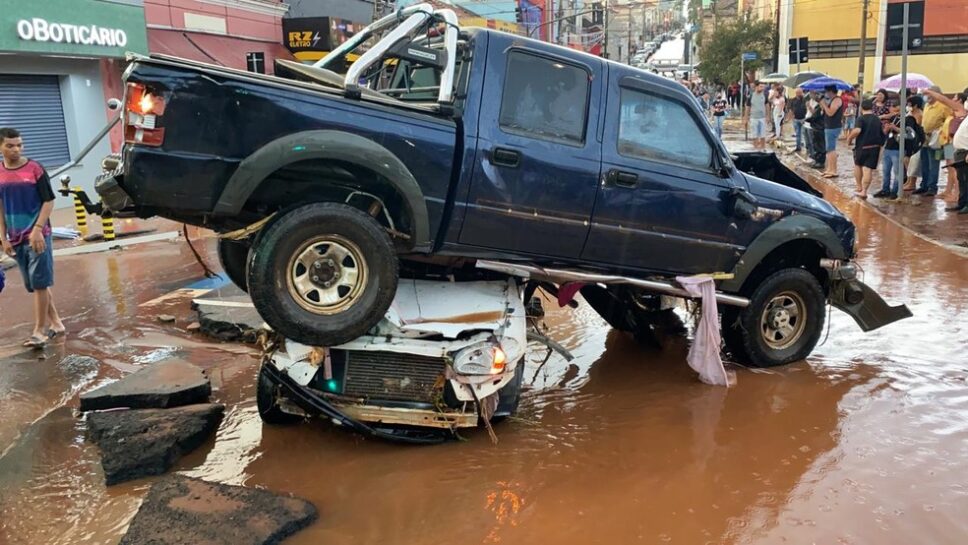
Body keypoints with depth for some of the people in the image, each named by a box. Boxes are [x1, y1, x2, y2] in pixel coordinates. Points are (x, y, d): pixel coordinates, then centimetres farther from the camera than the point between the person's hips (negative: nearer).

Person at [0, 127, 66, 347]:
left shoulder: (35, 169, -7)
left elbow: (48, 201, -6)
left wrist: (37, 230, -15)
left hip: (37, 235, -5)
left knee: (40, 283, -4)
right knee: (35, 285, 10)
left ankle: (40, 330, 2)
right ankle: (55, 323, 22)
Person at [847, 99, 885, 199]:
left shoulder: (861, 119, -10)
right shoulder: (877, 119, 9)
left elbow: (857, 130, -29)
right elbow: (882, 135, 16)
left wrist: (849, 138, -14)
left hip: (862, 147, -3)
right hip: (875, 148, 3)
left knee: (858, 165, 20)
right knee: (868, 169, -1)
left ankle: (859, 188, 25)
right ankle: (864, 191, -8)